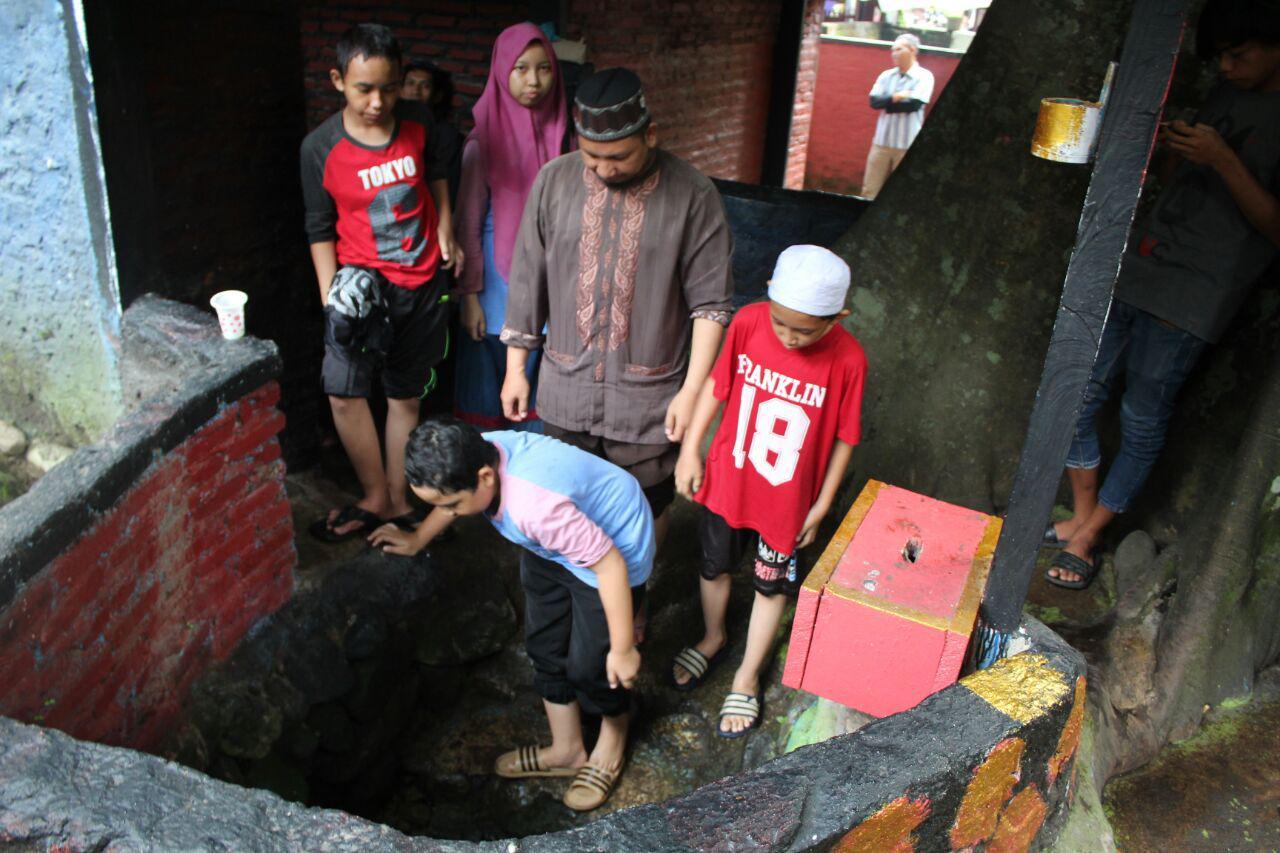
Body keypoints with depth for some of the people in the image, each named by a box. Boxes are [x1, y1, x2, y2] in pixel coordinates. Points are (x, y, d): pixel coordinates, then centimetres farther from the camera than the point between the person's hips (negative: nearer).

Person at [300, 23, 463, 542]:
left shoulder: (419, 124, -5)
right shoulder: (320, 148, -11)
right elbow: (320, 230, -2)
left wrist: (446, 235, 3)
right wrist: (330, 299, -10)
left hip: (422, 281, 2)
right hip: (362, 276, -2)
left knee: (406, 395, 12)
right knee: (343, 391, -16)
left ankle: (397, 498, 27)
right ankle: (374, 497, 3)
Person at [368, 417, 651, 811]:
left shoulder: (535, 507, -43)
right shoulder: (478, 455, -20)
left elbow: (609, 563, -33)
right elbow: (453, 498, 7)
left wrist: (623, 649, -23)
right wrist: (416, 539, 20)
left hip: (613, 550, -8)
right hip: (550, 549, 8)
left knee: (589, 664, -1)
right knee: (545, 645, 14)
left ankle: (612, 742, 31)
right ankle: (566, 750, 35)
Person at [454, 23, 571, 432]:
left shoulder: (560, 130, 2)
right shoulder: (484, 134, -9)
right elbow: (468, 219, -7)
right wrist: (470, 295, -8)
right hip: (496, 271, -3)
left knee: (537, 380, 10)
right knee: (486, 386, 5)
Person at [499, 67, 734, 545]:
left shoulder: (693, 196, -12)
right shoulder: (554, 181, -3)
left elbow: (711, 303, -9)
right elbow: (527, 280, 4)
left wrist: (692, 391, -12)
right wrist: (516, 369, 6)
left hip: (650, 398, -2)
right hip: (565, 392, 3)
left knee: (646, 510, 13)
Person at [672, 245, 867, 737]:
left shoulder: (847, 360, -24)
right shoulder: (747, 323, -19)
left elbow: (843, 438, -11)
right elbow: (716, 385, -4)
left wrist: (822, 504, -4)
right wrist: (690, 450, -2)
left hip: (787, 497, -2)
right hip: (727, 479, 3)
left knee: (771, 584, 18)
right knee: (715, 565, 23)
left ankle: (747, 677, 40)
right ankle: (712, 639, 53)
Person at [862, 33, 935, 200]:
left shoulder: (924, 76, -3)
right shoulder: (886, 75, 10)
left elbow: (914, 104, -15)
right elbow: (874, 101, -2)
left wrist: (887, 102, -5)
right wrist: (896, 97, -15)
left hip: (908, 144, -4)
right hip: (882, 141, 4)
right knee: (870, 190, 4)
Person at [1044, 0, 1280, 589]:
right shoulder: (1228, 93, 14)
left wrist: (1222, 160, -21)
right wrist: (1167, 141, 6)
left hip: (1191, 299, -7)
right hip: (1136, 268, 8)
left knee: (1143, 420, 0)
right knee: (1077, 393, 8)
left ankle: (1084, 540, 13)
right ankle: (1082, 519, 23)